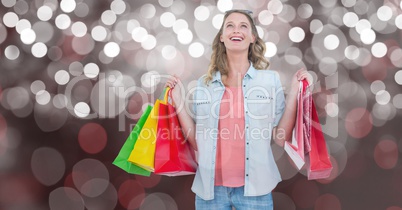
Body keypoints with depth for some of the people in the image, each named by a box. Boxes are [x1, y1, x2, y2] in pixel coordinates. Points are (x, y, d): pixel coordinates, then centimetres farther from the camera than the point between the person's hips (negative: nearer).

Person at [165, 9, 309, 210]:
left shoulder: (271, 79, -1)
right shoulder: (204, 83, 3)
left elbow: (281, 139, -3)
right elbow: (197, 142, 3)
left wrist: (293, 94, -8)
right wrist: (178, 102, -2)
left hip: (254, 186, -1)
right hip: (210, 187, 2)